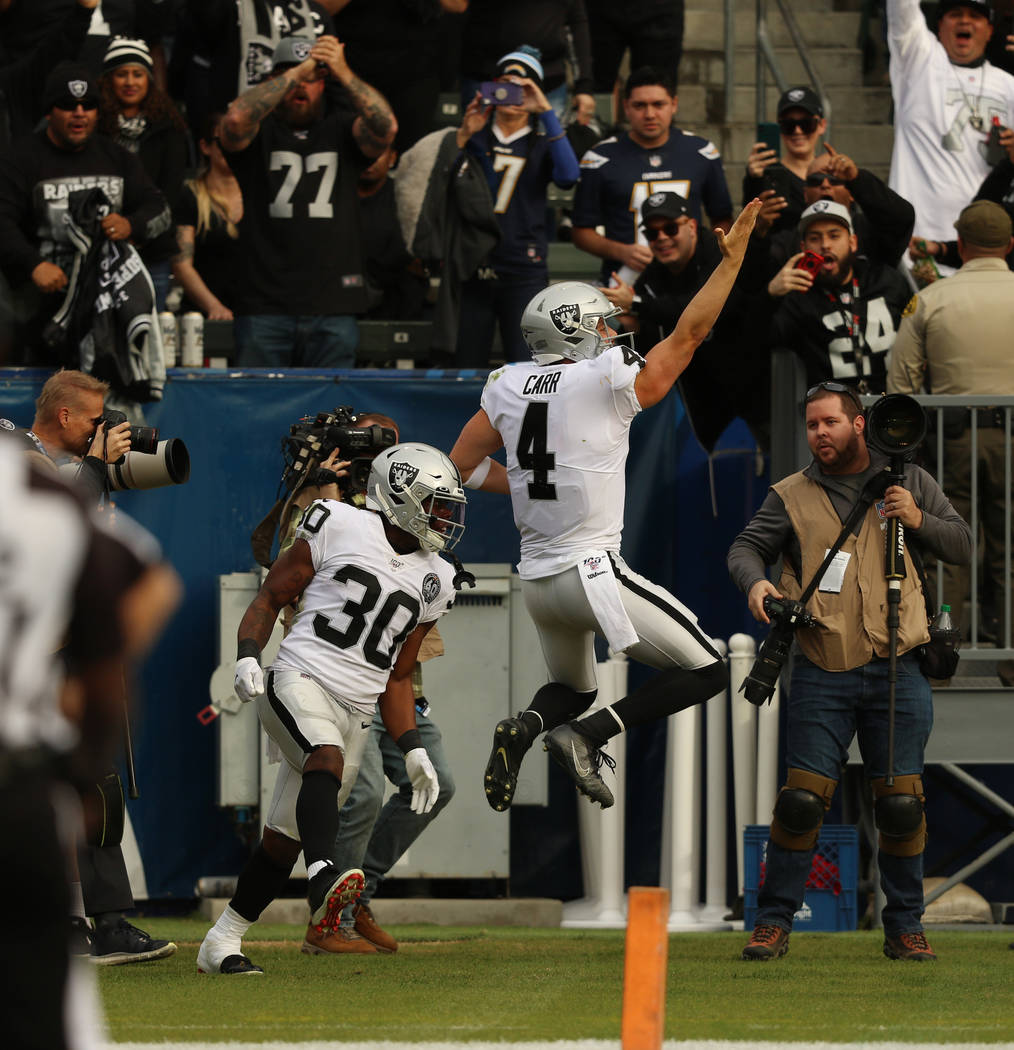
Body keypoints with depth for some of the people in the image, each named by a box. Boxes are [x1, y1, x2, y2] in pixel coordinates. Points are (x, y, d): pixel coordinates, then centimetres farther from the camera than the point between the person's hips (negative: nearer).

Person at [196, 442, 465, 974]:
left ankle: (220, 943, 17)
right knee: (327, 760, -36)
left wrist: (412, 751, 11)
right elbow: (271, 596, 4)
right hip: (301, 677, -6)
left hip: (355, 714, 6)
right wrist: (248, 656, -12)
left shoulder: (431, 580, 16)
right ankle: (324, 877, -56)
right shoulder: (341, 528, 0)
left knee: (283, 840, 7)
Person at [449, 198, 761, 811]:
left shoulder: (509, 388, 5)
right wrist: (733, 257, 2)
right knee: (706, 673, 3)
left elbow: (464, 465, 12)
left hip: (538, 578, 7)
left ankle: (524, 728, -5)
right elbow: (689, 334, -3)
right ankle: (588, 736, -11)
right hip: (592, 572, -7)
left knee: (573, 688, 29)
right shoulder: (608, 383, -10)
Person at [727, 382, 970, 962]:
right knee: (802, 799, -6)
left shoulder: (909, 482, 10)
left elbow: (962, 544, 12)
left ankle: (905, 927, 12)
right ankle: (774, 922, 2)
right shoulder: (792, 496, 8)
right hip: (823, 672, -1)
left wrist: (918, 521, -7)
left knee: (902, 804, 1)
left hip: (897, 672, 1)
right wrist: (755, 581, -16)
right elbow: (747, 546, 6)